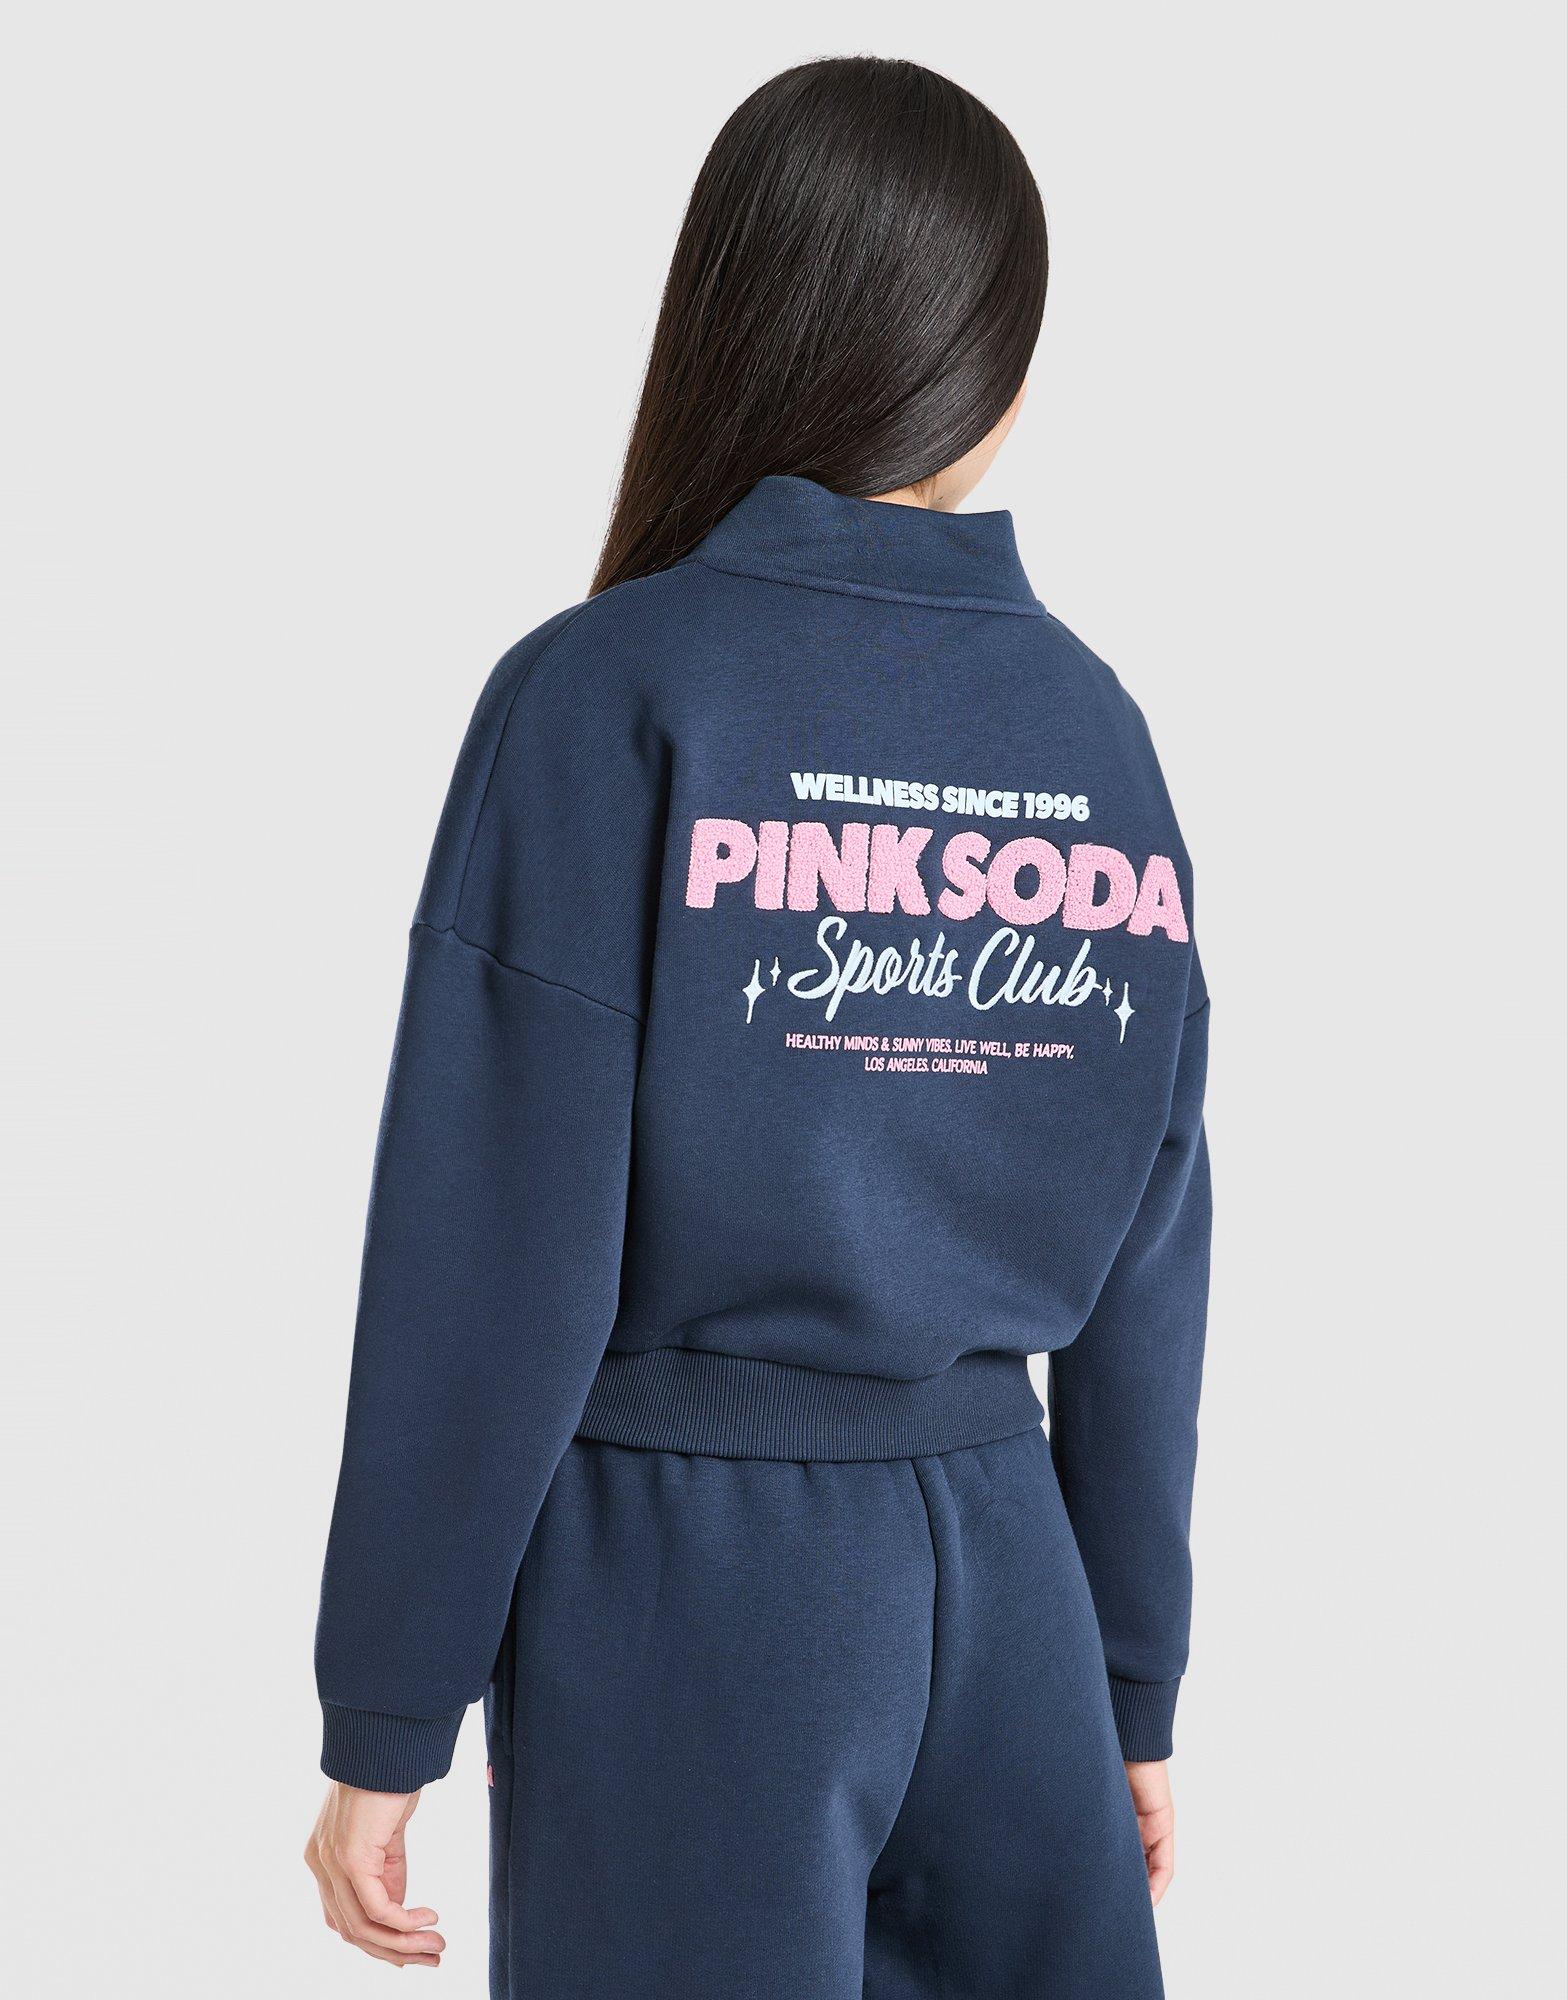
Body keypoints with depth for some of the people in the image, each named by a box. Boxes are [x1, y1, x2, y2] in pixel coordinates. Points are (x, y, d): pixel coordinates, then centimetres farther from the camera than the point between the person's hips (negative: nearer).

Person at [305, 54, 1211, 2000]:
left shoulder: (608, 692, -11)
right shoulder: (1093, 724, 2)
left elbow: (490, 1266, -13)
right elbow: (1147, 1263, 6)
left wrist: (383, 1724, -3)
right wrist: (1135, 1685, 16)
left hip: (680, 1567, -4)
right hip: (1005, 1555, 4)